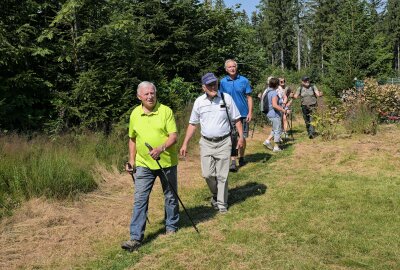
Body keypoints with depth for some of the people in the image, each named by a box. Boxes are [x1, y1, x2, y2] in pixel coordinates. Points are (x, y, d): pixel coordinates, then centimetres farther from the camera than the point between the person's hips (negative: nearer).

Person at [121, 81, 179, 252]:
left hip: (167, 162, -2)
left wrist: (162, 148, -31)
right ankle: (136, 237, 0)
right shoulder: (135, 114, 4)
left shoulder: (166, 111, -8)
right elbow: (132, 139, 15)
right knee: (140, 199, -3)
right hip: (144, 164, 2)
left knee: (170, 196, 13)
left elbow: (174, 136, -13)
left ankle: (171, 226, 34)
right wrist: (131, 160, 8)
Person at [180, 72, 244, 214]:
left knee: (222, 175, 2)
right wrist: (185, 144, 5)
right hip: (206, 143, 2)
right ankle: (215, 195, 29)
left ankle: (222, 204, 16)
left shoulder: (226, 98, -4)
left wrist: (241, 136, -7)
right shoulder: (199, 101, 1)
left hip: (223, 142, -2)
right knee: (207, 174, 1)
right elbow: (193, 124, 7)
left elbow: (236, 119, 3)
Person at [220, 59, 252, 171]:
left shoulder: (244, 80, -1)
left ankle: (241, 158, 28)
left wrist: (250, 112, -8)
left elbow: (249, 98, 1)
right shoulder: (223, 82, 3)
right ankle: (233, 162, -4)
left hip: (243, 114, 0)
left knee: (242, 138, 10)